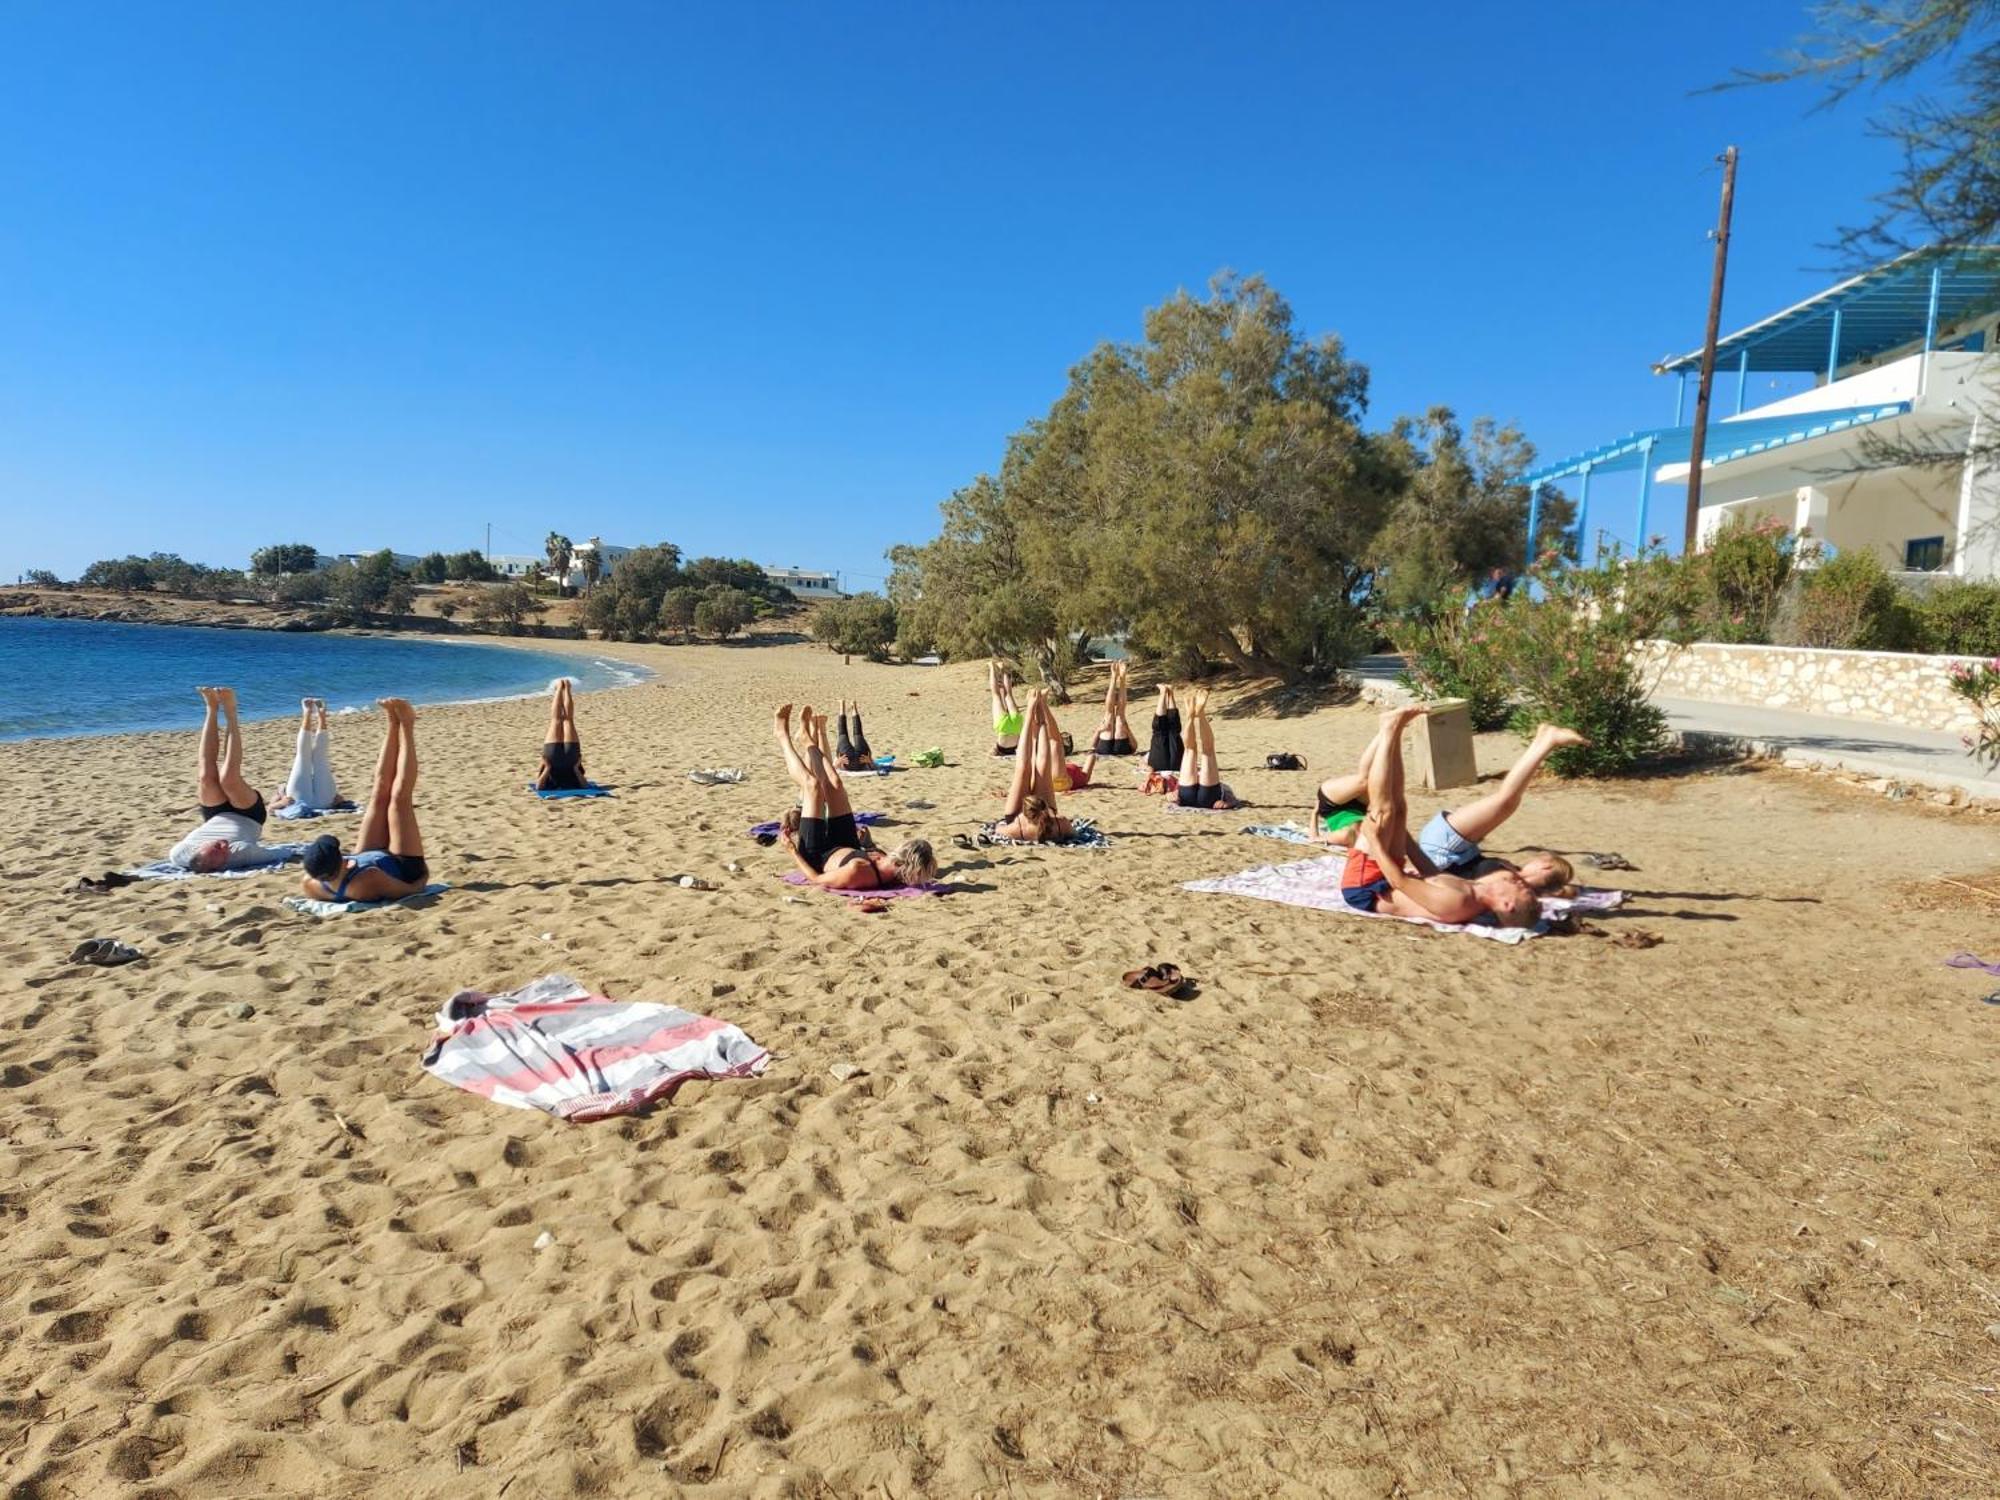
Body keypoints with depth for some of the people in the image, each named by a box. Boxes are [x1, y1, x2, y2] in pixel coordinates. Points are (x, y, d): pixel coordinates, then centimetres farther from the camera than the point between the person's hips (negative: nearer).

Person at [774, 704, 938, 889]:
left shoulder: (857, 872, -47)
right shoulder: (897, 874, -29)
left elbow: (816, 879, -29)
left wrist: (792, 850, -18)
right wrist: (867, 842, 16)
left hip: (817, 855, -5)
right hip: (847, 846, 5)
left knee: (812, 784, -4)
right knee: (835, 784, 6)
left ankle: (783, 735, 23)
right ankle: (815, 735, 36)